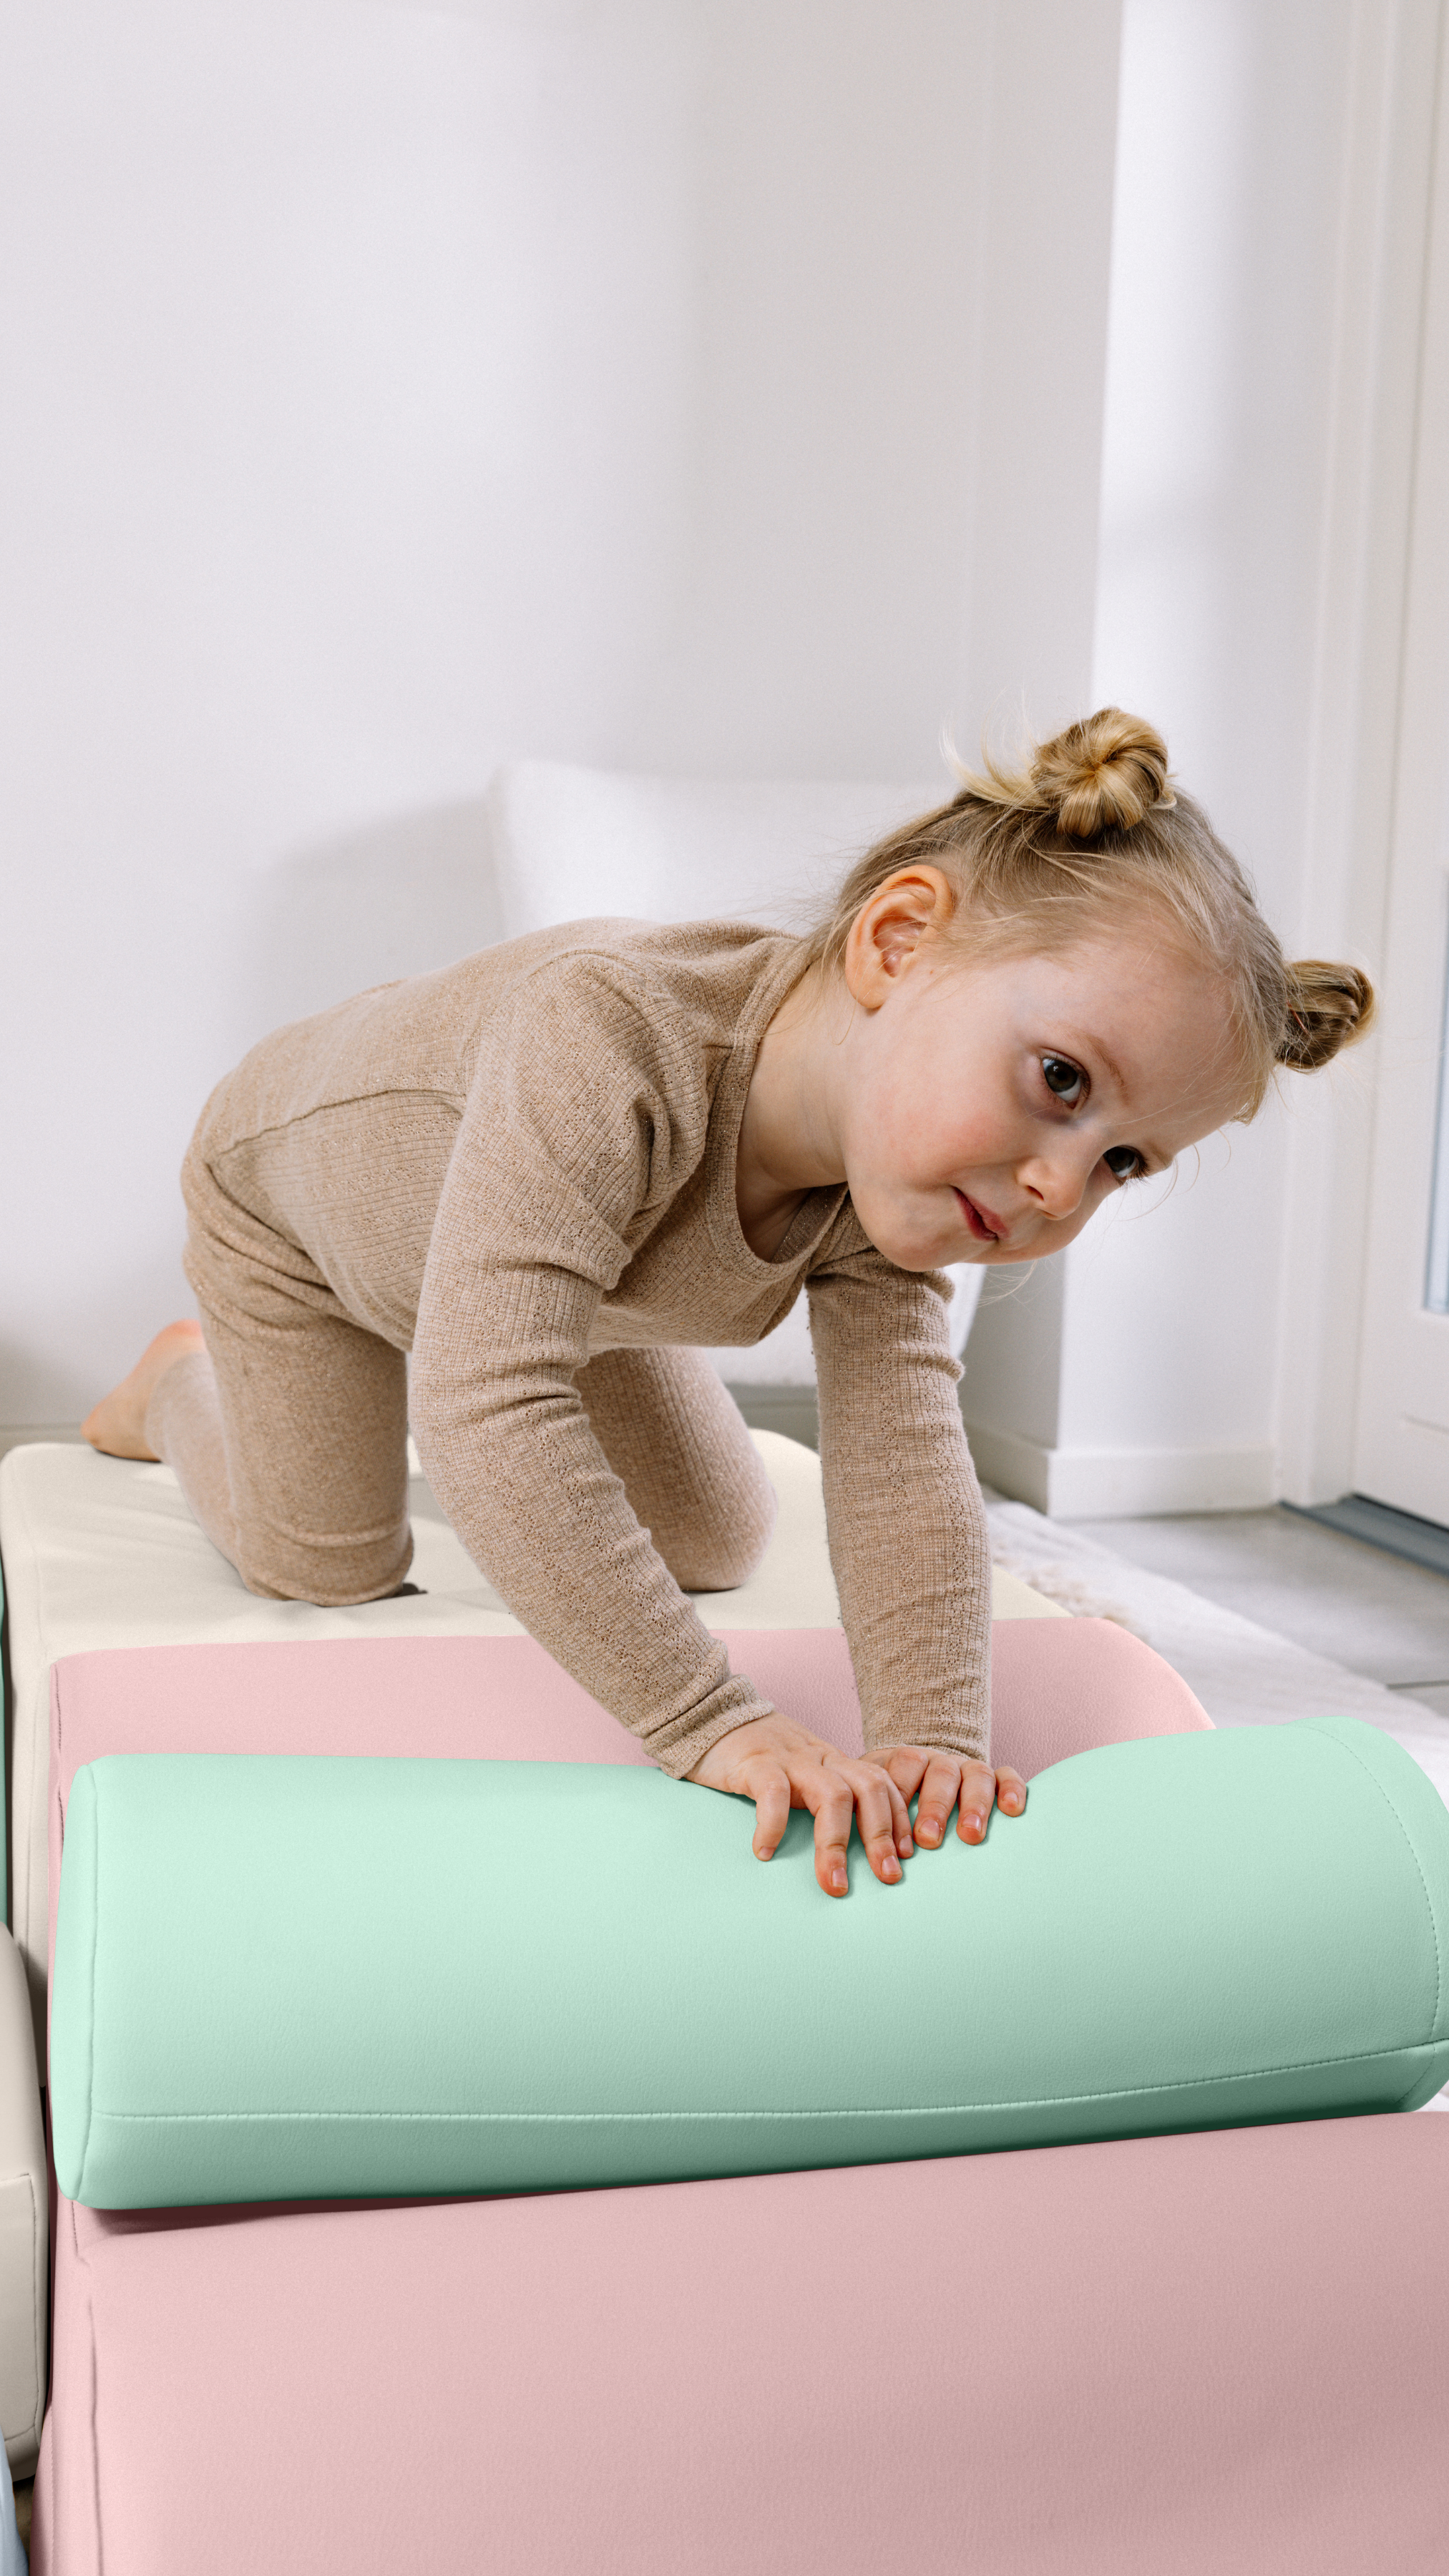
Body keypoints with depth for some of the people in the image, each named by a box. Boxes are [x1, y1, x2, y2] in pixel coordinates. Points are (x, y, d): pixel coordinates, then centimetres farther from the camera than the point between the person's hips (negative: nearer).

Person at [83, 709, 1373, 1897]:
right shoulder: (608, 1033, -52)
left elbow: (903, 1459, -33)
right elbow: (489, 1404, -57)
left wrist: (934, 1738, -46)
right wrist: (713, 1723, -57)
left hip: (557, 1256, 5)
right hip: (294, 1175, -5)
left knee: (718, 1545, 10)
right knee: (328, 1568, 1)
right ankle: (180, 1379, 33)